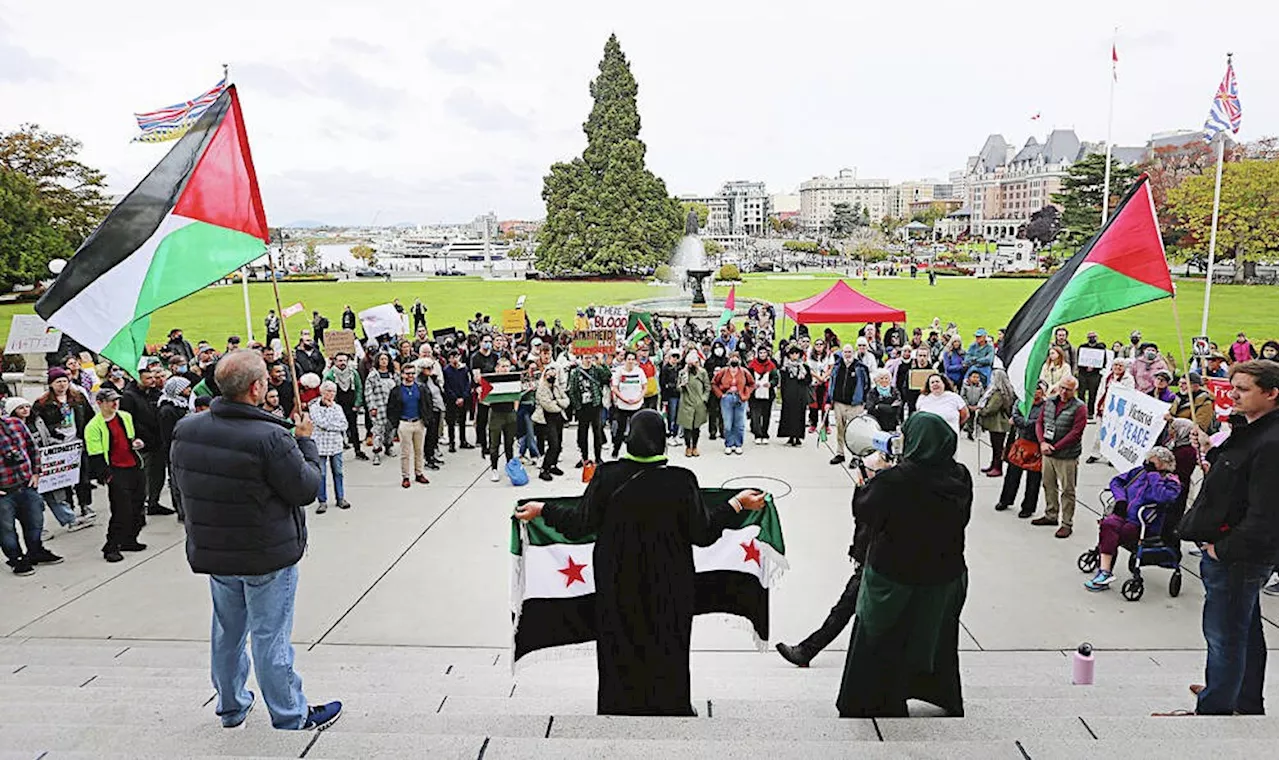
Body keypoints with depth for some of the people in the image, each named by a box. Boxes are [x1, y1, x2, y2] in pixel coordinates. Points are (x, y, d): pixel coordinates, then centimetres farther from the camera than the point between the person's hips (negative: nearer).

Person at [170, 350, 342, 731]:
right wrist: (305, 441, -4)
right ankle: (291, 715, 21)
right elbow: (306, 489, -17)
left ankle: (230, 706, 39)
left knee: (227, 631, 22)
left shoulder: (185, 430, -6)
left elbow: (182, 482, 9)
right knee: (271, 636, 6)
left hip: (212, 551, 6)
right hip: (267, 555, -6)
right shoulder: (271, 438, -27)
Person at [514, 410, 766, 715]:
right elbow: (703, 533, -11)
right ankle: (671, 707, 33)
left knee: (620, 647, 19)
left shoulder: (607, 475, -16)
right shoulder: (681, 480, -18)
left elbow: (581, 523, -8)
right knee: (667, 645, 19)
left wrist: (543, 510, 8)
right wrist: (738, 503, 1)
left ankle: (619, 706, 34)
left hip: (618, 581, 1)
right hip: (667, 584, -1)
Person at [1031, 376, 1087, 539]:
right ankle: (1051, 515, 32)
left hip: (1067, 456, -6)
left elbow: (1075, 433, -16)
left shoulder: (1079, 408, -10)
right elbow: (1040, 423, 9)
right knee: (1049, 485, 17)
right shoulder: (1050, 402, 8)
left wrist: (1055, 448, -17)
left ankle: (1066, 523, 8)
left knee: (1067, 490, 1)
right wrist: (1043, 442, -8)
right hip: (1047, 453, 6)